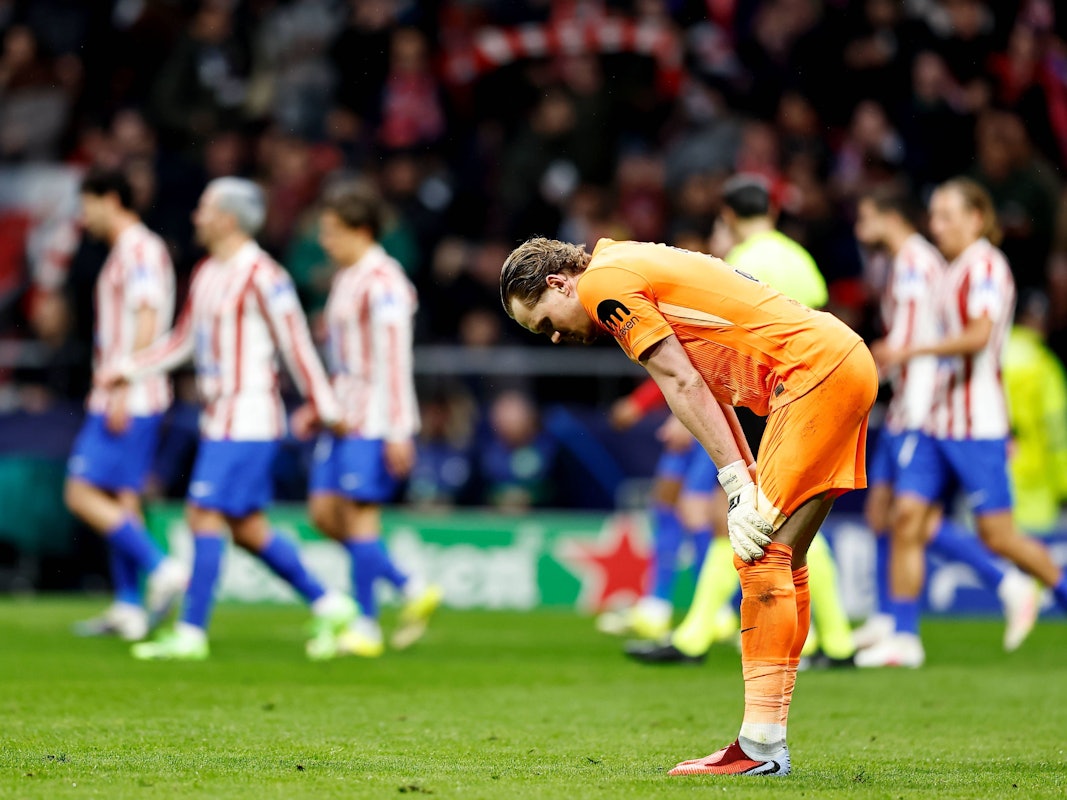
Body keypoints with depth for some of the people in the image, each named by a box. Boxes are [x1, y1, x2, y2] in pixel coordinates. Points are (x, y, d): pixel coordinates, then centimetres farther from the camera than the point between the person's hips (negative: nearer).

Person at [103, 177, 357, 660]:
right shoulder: (206, 273, 14)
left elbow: (296, 344, -12)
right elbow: (182, 340, 22)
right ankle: (329, 606, 19)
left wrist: (325, 409, -10)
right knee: (247, 527, 10)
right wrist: (128, 369, 13)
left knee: (204, 515, -11)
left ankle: (191, 633, -8)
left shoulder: (261, 276, -13)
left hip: (247, 419, -9)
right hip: (219, 419, 9)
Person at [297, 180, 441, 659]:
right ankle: (412, 591, 12)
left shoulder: (382, 282, -13)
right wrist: (320, 409, 21)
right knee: (324, 510, 5)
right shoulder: (346, 279, 17)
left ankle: (365, 629, 0)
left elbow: (394, 360, -18)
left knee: (359, 512, -7)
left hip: (374, 420, -10)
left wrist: (399, 432, -21)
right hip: (345, 417, 10)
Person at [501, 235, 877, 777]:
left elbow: (683, 384, -13)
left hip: (816, 365, -10)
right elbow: (708, 386, 18)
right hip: (845, 363, 10)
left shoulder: (605, 283, -7)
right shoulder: (633, 270, 22)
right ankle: (767, 740, 8)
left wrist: (740, 485, -14)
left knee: (761, 553, -12)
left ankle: (762, 746, -14)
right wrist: (749, 486, 9)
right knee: (779, 559, 9)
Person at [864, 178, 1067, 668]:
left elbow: (979, 334, -25)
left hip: (976, 425, -8)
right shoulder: (954, 270, 16)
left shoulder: (986, 265, -12)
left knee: (997, 536, -4)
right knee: (906, 518, -3)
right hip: (937, 423, 8)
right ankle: (904, 637, -2)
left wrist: (911, 352, -27)